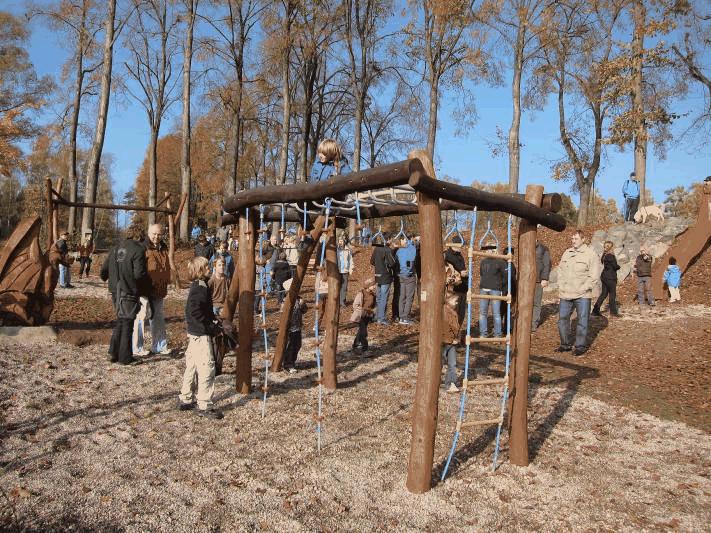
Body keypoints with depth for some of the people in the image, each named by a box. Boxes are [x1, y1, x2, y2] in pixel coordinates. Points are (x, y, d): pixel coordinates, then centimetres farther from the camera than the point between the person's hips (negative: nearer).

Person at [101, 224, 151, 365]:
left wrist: (106, 278, 28)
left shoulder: (115, 248, 6)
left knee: (120, 321, 21)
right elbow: (138, 274, -21)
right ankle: (125, 357, 12)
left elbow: (104, 270, 7)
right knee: (127, 323, 5)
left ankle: (113, 352, 20)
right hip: (130, 292, -6)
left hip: (116, 291, 6)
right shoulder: (138, 250, -13)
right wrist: (148, 281, -2)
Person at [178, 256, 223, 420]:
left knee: (192, 366, 18)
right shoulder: (200, 288, -18)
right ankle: (205, 406, 2)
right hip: (201, 335, -10)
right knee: (206, 368, -5)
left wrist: (213, 321, 11)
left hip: (194, 334, 10)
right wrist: (211, 327, -20)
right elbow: (195, 312, -26)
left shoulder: (198, 285, 12)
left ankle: (185, 400, 29)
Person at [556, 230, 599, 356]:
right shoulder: (567, 253, 12)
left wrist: (584, 289, -13)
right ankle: (565, 345, 21)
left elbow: (593, 275, -8)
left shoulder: (590, 254, -4)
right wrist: (560, 286, 6)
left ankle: (581, 346, 10)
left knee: (582, 321, 0)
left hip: (582, 295, -5)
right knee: (562, 319, 9)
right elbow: (560, 270, 16)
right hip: (565, 294, 5)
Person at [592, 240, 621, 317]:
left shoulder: (604, 255, 9)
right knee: (612, 294, 3)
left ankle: (595, 310, 8)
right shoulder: (610, 256, -16)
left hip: (604, 276, 8)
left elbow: (606, 265, 10)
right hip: (610, 277, -8)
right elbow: (615, 266, -13)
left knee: (604, 293, 11)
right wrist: (618, 266, 8)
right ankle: (613, 311, 12)